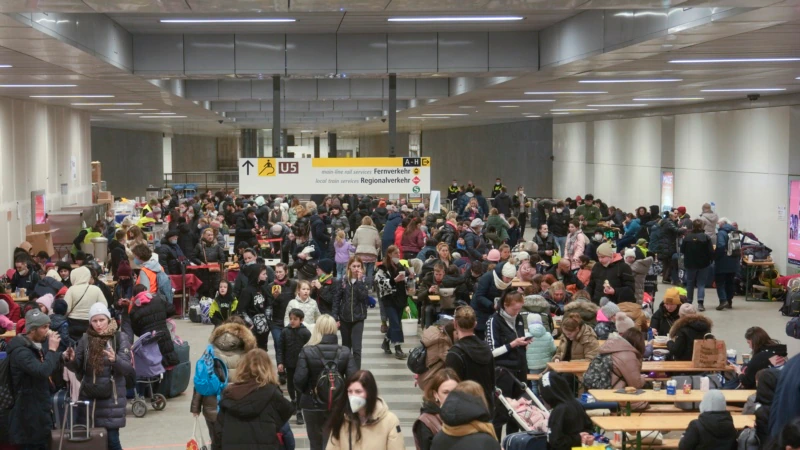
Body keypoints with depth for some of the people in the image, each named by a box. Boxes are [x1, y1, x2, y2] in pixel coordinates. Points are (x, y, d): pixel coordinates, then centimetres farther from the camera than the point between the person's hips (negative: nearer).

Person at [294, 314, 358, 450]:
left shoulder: (307, 351, -12)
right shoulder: (345, 352, -7)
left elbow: (299, 380, -17)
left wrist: (306, 391, 4)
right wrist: (342, 393, 7)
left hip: (312, 404, -1)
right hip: (337, 405, 1)